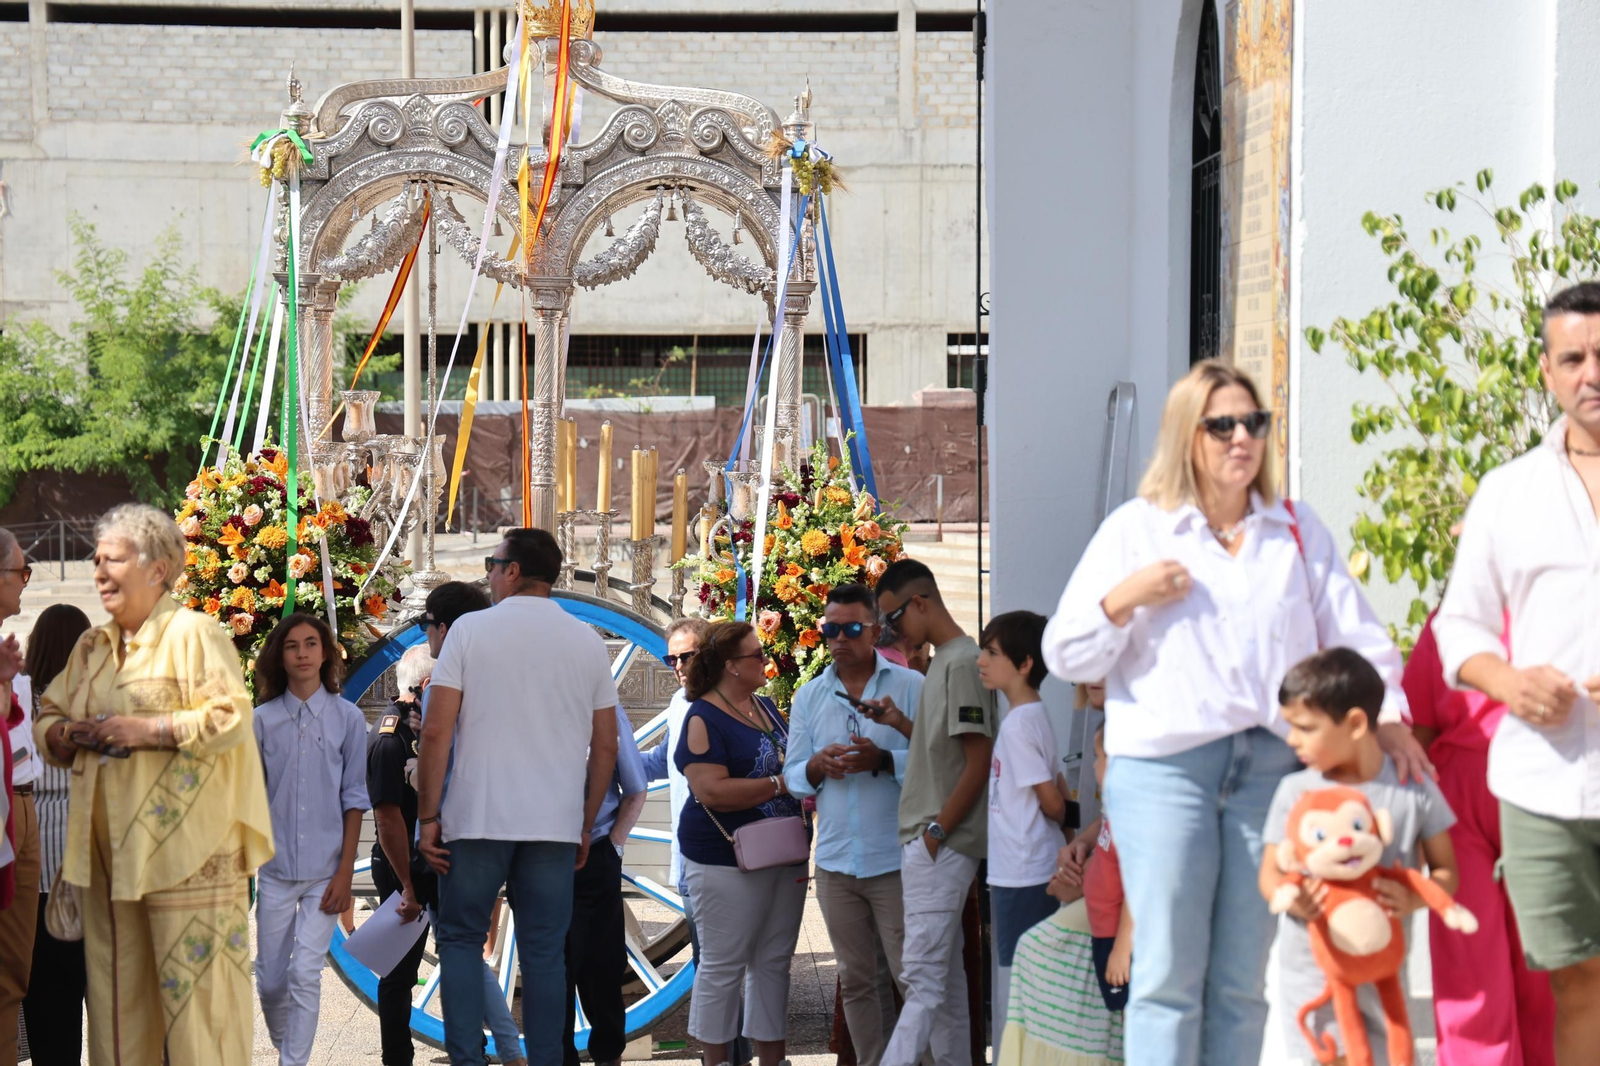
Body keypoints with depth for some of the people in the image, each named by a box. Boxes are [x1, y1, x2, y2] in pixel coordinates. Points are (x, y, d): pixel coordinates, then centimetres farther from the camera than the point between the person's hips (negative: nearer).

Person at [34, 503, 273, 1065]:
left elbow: (232, 719, -14)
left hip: (183, 851, -7)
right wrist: (65, 734, 0)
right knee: (116, 990, 9)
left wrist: (145, 730, -17)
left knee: (194, 989, -7)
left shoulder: (193, 634, -5)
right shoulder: (90, 647, 18)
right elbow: (47, 719, 23)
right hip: (108, 850, 7)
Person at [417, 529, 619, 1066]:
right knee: (545, 952, 6)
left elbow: (436, 732, -6)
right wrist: (585, 824, 18)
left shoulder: (471, 629, -2)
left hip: (478, 820, -2)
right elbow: (606, 746, 9)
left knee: (460, 939, 9)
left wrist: (428, 817, -1)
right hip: (556, 825, 2)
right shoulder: (587, 641, 7)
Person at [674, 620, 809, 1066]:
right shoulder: (704, 719, -12)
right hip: (727, 859, -8)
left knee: (774, 963, 11)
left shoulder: (766, 708, 13)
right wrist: (781, 784, -19)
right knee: (723, 964, 0)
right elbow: (712, 791, -22)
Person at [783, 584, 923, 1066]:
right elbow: (793, 777, 12)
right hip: (836, 860, 5)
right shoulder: (808, 697, 12)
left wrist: (882, 760, -21)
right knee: (857, 981, 11)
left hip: (897, 861, -5)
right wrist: (817, 766, -10)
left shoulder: (910, 686, -1)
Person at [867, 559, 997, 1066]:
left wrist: (935, 832, -16)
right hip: (928, 846, 10)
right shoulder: (943, 660, 16)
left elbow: (978, 762, -17)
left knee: (923, 975, -14)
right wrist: (901, 723, 8)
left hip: (943, 846, -10)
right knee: (945, 973, 13)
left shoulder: (963, 662, -14)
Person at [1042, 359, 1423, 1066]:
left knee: (1245, 978, 3)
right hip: (1163, 765, -2)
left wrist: (1387, 714, -2)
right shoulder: (1134, 529, 10)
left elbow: (1355, 634, 15)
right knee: (1168, 972, -6)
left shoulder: (1299, 532, 18)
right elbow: (1064, 657, 9)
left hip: (1274, 767, 2)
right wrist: (1126, 597, -7)